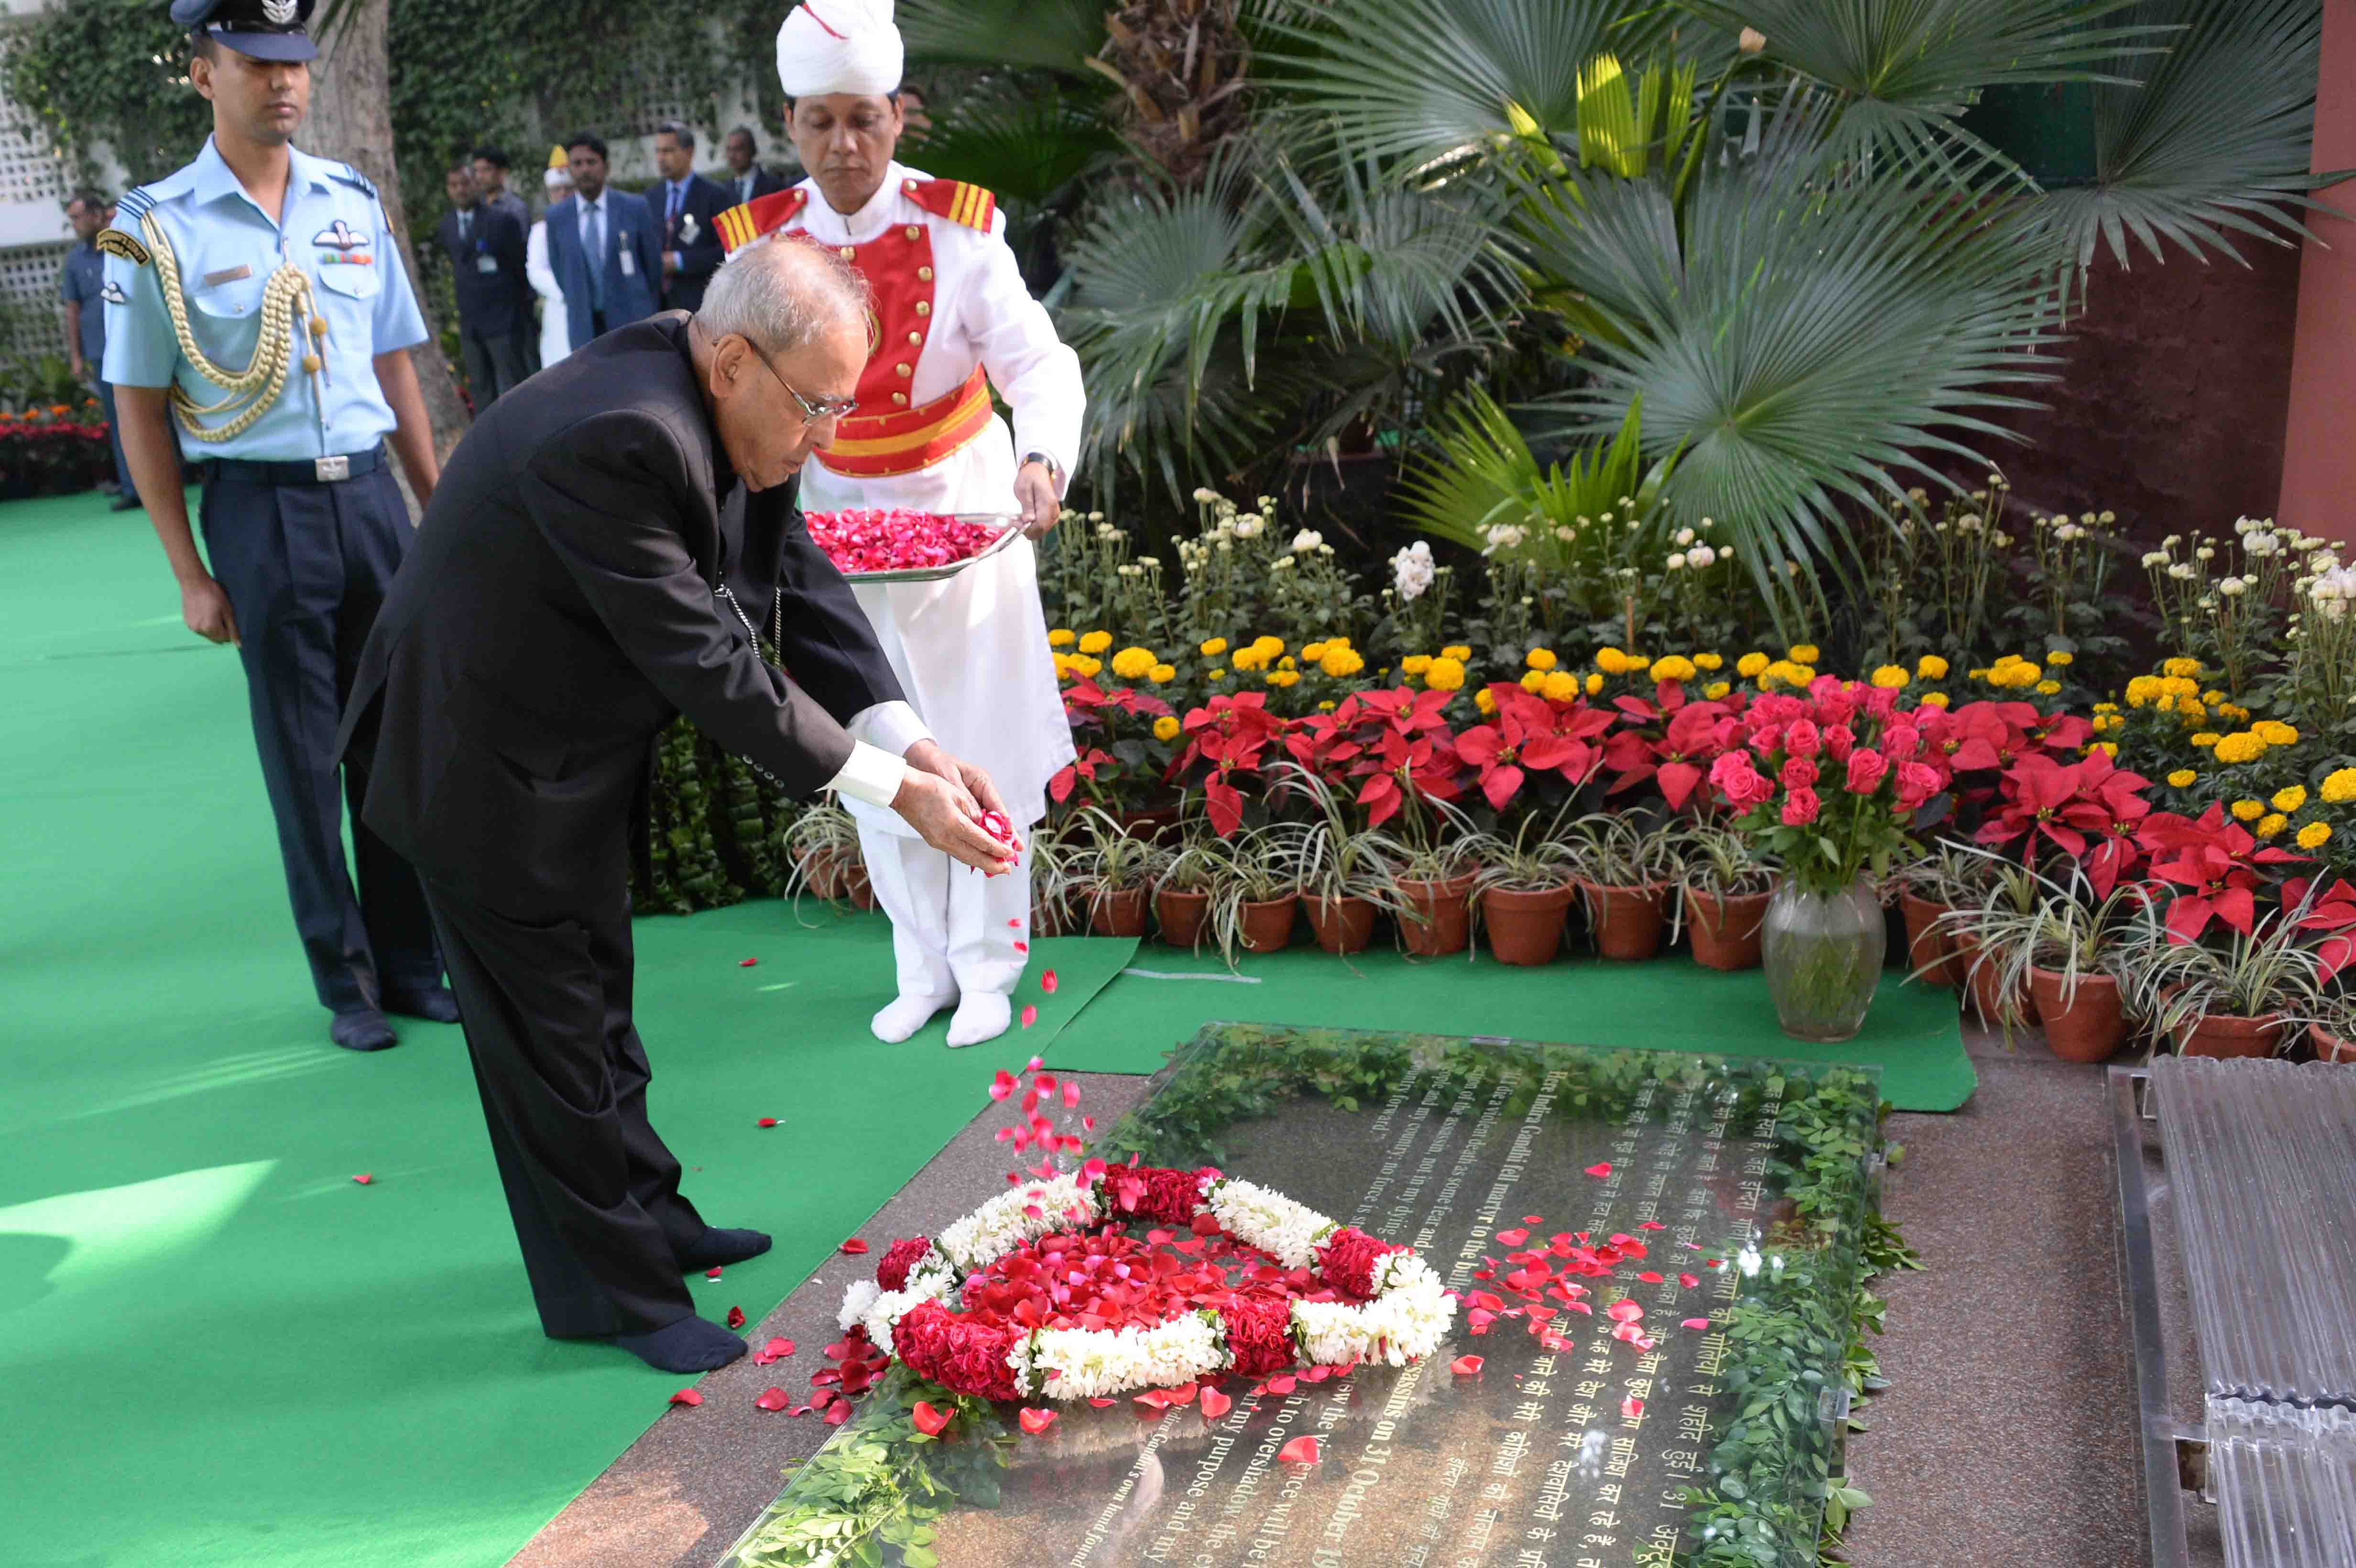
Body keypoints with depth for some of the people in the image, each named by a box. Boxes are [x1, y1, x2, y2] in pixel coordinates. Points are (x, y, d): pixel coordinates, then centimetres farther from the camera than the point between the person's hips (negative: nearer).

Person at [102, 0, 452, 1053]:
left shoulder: (353, 203, 8)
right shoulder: (154, 227, -4)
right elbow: (140, 409, -2)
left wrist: (438, 510, 10)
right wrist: (190, 575, -5)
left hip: (370, 492, 3)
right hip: (260, 505, -3)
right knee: (302, 757, 5)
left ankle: (412, 962, 21)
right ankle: (346, 983, 18)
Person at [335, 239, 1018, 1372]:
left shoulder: (730, 408, -7)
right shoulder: (614, 440, -35)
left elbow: (801, 585, -6)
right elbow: (709, 665, -34)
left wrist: (913, 743, -16)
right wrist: (893, 791, -29)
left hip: (580, 748, 9)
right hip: (488, 770, -9)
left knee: (594, 992, 22)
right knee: (550, 1028, 4)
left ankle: (647, 1217, 39)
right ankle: (611, 1292, 19)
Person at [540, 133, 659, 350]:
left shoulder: (634, 208, -3)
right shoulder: (556, 218, 2)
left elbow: (653, 262, 7)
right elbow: (558, 268, 12)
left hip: (631, 323, -1)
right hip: (585, 327, 1)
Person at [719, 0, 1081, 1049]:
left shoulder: (957, 231, -16)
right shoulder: (763, 244, -8)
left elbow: (1037, 364, -20)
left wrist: (1043, 458, -39)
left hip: (960, 504, -3)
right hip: (838, 512, 3)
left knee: (977, 736, 4)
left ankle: (986, 965, 21)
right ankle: (923, 967, 25)